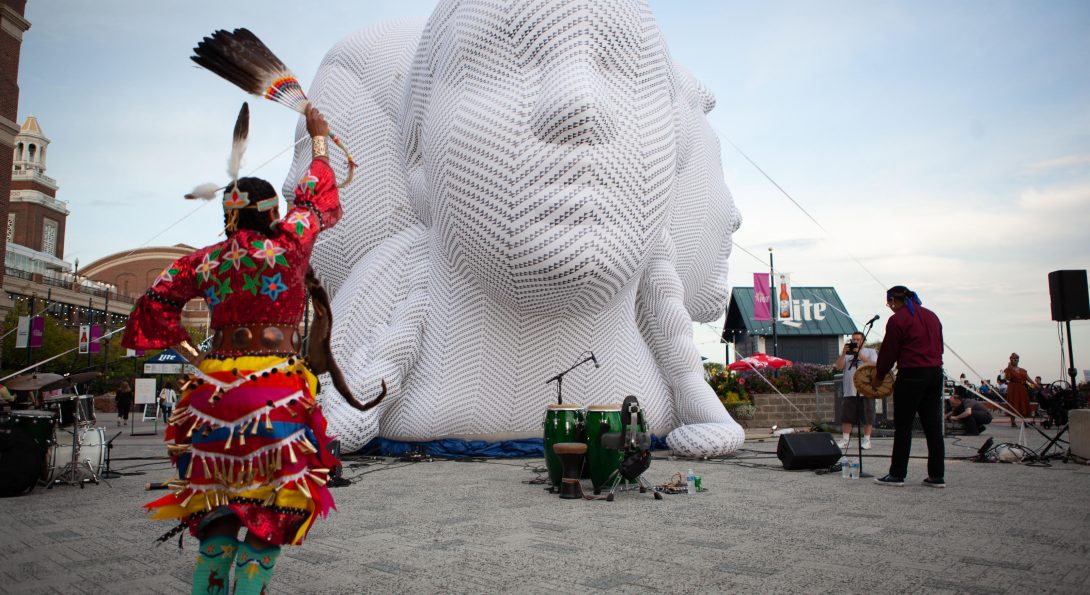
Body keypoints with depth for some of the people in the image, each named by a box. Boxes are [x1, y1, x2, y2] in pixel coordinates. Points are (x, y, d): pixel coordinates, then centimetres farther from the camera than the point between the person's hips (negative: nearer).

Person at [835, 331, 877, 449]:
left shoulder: (871, 352, 9)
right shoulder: (847, 353, 15)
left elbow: (874, 365, -8)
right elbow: (839, 367, 2)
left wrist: (860, 354, -15)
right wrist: (843, 353, -11)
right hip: (850, 391, 2)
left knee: (867, 417, 1)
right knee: (846, 416, -1)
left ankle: (866, 440, 10)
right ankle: (845, 440, 1)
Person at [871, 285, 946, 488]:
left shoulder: (897, 319, -8)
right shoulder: (931, 316, 15)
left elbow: (888, 352, -5)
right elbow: (939, 346, 18)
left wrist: (878, 377, 6)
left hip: (911, 374, -7)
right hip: (935, 373, 7)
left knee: (903, 427, 0)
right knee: (933, 426, 9)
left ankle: (897, 474, 3)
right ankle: (937, 475, 11)